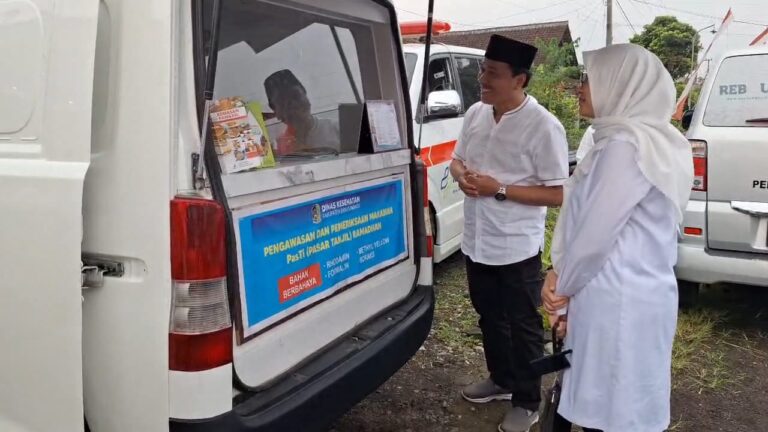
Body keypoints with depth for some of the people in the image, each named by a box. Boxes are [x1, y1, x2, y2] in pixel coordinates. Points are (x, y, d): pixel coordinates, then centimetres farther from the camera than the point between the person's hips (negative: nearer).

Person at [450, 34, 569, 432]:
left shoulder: (543, 126, -18)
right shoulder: (475, 114, 3)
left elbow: (558, 194, -18)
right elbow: (457, 159, 15)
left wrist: (499, 190, -24)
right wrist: (462, 175, -9)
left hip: (516, 248, -7)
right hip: (477, 242, 7)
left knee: (523, 327, 10)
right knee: (490, 317, 22)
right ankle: (501, 380, 44)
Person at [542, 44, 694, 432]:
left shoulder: (626, 146, -20)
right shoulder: (630, 140, 12)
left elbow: (595, 233, -19)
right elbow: (589, 223, 12)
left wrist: (562, 287, -4)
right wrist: (561, 276, 5)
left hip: (617, 301, -9)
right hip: (626, 295, 9)